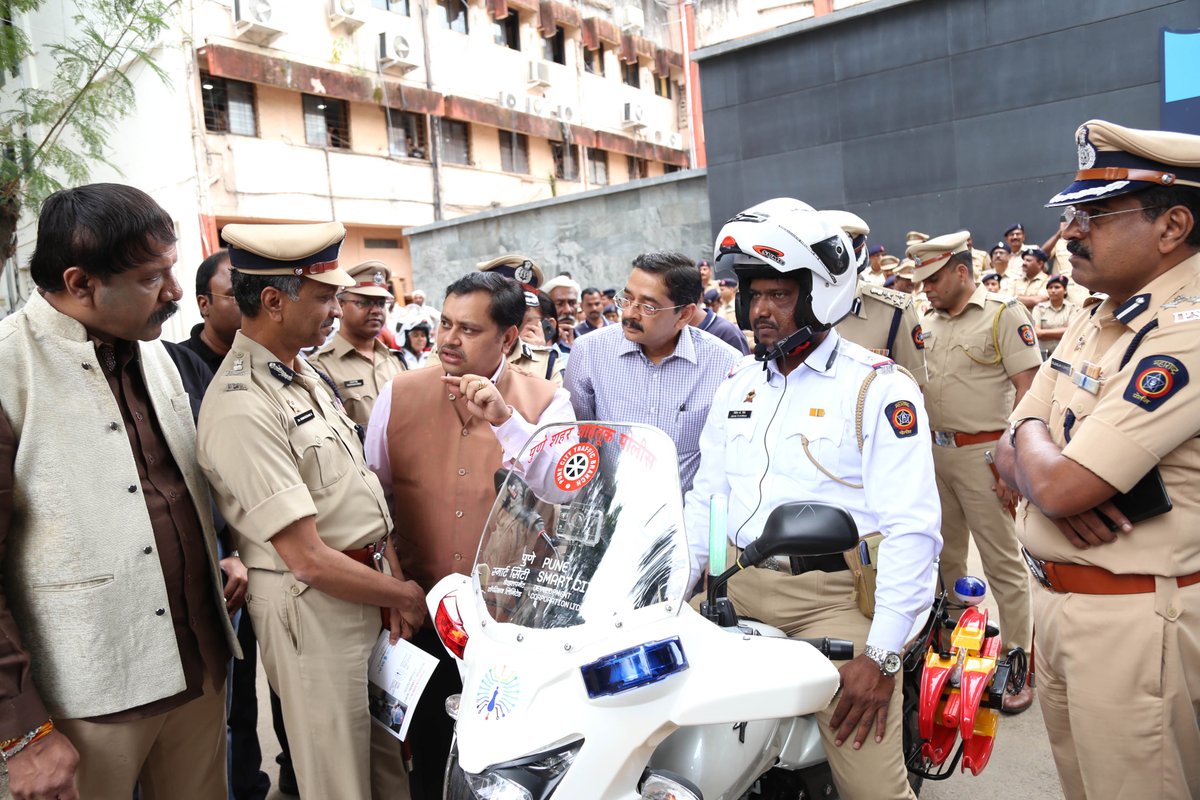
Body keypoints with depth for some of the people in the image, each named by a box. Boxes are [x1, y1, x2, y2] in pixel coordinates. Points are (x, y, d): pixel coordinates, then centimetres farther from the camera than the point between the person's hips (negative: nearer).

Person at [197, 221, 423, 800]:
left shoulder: (305, 375, 7)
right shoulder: (242, 409, -23)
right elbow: (309, 559, -24)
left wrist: (395, 577, -2)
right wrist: (405, 595, -11)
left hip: (371, 590, 8)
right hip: (313, 608, -8)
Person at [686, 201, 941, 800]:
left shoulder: (879, 389, -7)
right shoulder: (738, 384, 12)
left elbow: (912, 528, -11)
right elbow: (706, 497, 15)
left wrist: (882, 654, -15)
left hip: (836, 594, -5)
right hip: (741, 585, 6)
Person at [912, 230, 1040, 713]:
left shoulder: (1005, 315, -8)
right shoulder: (928, 323, 11)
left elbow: (1028, 390, -13)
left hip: (983, 454, -7)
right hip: (933, 452, 7)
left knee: (1002, 562, 1)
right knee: (944, 555, 17)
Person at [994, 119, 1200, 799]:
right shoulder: (1094, 321, 9)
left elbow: (1059, 484, -27)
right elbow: (1010, 452, 8)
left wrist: (1033, 435, -5)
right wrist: (1063, 482, -14)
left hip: (1136, 617, -8)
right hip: (1057, 598, 8)